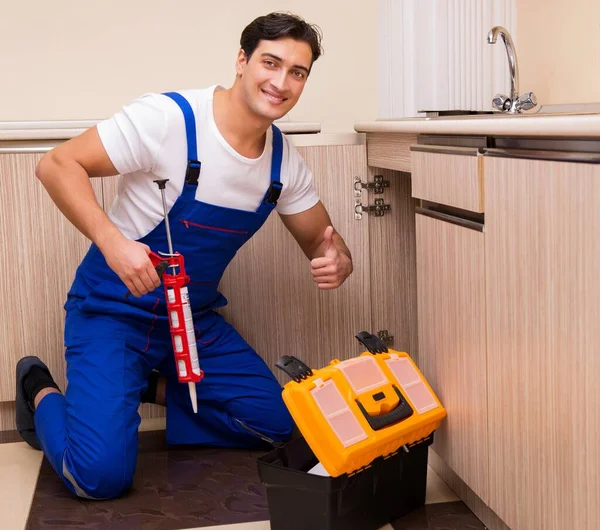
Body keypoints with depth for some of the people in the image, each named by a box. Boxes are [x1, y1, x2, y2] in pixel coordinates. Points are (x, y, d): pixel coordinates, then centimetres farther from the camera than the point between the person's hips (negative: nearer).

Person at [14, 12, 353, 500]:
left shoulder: (286, 161, -3)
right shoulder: (167, 118, -22)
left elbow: (322, 240, 8)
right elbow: (57, 165, -19)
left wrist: (337, 261, -18)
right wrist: (111, 239, -34)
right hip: (113, 312, -6)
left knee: (276, 423, 3)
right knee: (101, 475, -18)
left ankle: (148, 387, 20)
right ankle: (42, 394, 15)